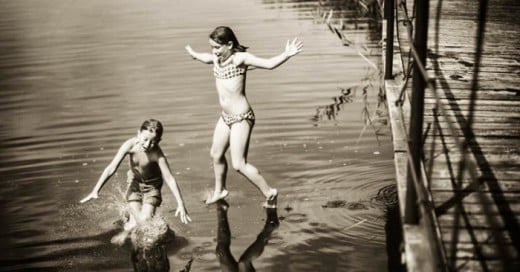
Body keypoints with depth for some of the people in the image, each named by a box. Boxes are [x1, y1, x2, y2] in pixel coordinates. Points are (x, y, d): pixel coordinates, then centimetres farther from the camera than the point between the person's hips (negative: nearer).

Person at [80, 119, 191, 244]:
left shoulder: (157, 155, -34)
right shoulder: (130, 145, -29)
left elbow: (170, 179, -32)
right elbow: (111, 168, -27)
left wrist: (180, 204, -36)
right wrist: (95, 191, -30)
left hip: (152, 184, -1)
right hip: (135, 181, 2)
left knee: (145, 219, -13)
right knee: (136, 218, -10)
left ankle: (127, 231, 20)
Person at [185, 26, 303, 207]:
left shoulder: (240, 58, -17)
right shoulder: (216, 58, 5)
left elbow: (268, 64, -28)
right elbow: (204, 58, 29)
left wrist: (286, 55, -44)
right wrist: (192, 53, 48)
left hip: (241, 118, -9)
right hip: (226, 117, 9)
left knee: (238, 164, -9)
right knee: (216, 154, 21)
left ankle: (269, 193, 6)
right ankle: (219, 190, 44)